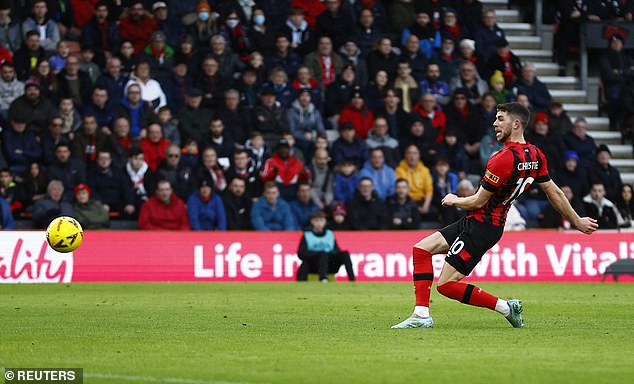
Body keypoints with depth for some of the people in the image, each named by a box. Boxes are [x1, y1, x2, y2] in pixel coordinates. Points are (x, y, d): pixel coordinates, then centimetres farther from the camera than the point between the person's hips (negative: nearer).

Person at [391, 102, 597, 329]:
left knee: (446, 285, -8)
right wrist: (577, 221, 22)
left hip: (481, 227, -10)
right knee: (421, 249, 8)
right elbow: (555, 194, 10)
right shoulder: (535, 155, 3)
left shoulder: (503, 160, -24)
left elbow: (478, 201, -16)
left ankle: (505, 307, 0)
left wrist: (453, 201, 4)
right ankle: (422, 315, 2)